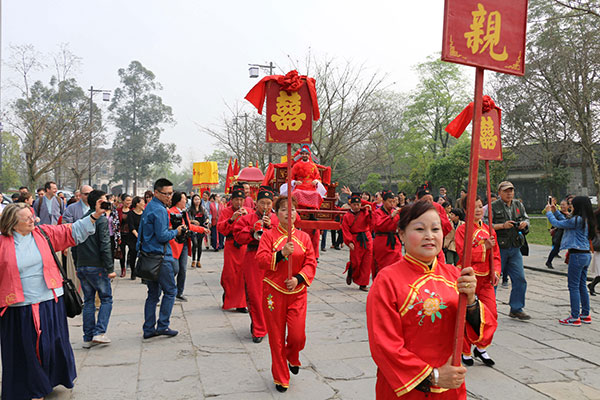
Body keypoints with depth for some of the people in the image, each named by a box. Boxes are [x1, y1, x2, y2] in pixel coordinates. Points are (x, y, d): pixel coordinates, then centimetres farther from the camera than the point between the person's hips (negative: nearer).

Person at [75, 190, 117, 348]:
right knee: (106, 299, 5)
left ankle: (88, 337, 13)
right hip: (97, 267, -6)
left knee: (88, 301, 12)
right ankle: (99, 332, -5)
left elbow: (75, 244, 14)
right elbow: (105, 246, -15)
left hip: (82, 267, 7)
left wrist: (77, 266, 19)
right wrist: (110, 268, -13)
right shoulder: (102, 220, -10)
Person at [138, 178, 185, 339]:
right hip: (160, 256, -9)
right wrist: (176, 232, -4)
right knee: (170, 291, 3)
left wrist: (170, 230, 14)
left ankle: (149, 329, 15)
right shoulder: (159, 210, -16)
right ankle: (162, 326, 5)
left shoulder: (149, 207, 15)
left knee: (153, 294, 13)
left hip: (148, 255, 9)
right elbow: (162, 236, -19)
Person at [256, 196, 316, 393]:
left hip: (297, 292, 2)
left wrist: (298, 278, -13)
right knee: (276, 337, 6)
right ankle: (280, 378, 25)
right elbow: (260, 260, -11)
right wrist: (281, 254, -23)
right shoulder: (269, 235, -2)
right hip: (274, 291, -1)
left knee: (298, 335, -4)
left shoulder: (304, 237, 4)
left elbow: (311, 263, 2)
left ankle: (293, 358, 33)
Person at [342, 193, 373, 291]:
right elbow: (346, 230, -4)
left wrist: (370, 212, -17)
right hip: (355, 241, -2)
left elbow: (371, 222, -7)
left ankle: (363, 284, 11)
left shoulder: (364, 212, 6)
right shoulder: (347, 216, 1)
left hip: (367, 240, 2)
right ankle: (350, 275, 31)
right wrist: (349, 242, -14)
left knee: (367, 262, 1)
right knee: (355, 262, -3)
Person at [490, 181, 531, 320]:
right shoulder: (493, 207, -7)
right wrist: (502, 226, -22)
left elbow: (526, 219, 19)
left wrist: (524, 224, -4)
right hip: (498, 248, -5)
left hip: (515, 249, 5)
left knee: (520, 279, 2)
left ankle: (516, 309, 14)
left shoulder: (519, 205, 11)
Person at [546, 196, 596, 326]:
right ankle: (585, 315, 23)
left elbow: (557, 224, -10)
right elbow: (566, 223, 23)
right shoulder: (586, 220, 10)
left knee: (573, 286, -3)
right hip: (586, 255, 9)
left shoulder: (578, 220, -18)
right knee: (582, 286, 16)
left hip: (578, 255, -9)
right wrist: (556, 212, 26)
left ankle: (575, 318, 1)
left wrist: (549, 212, 7)